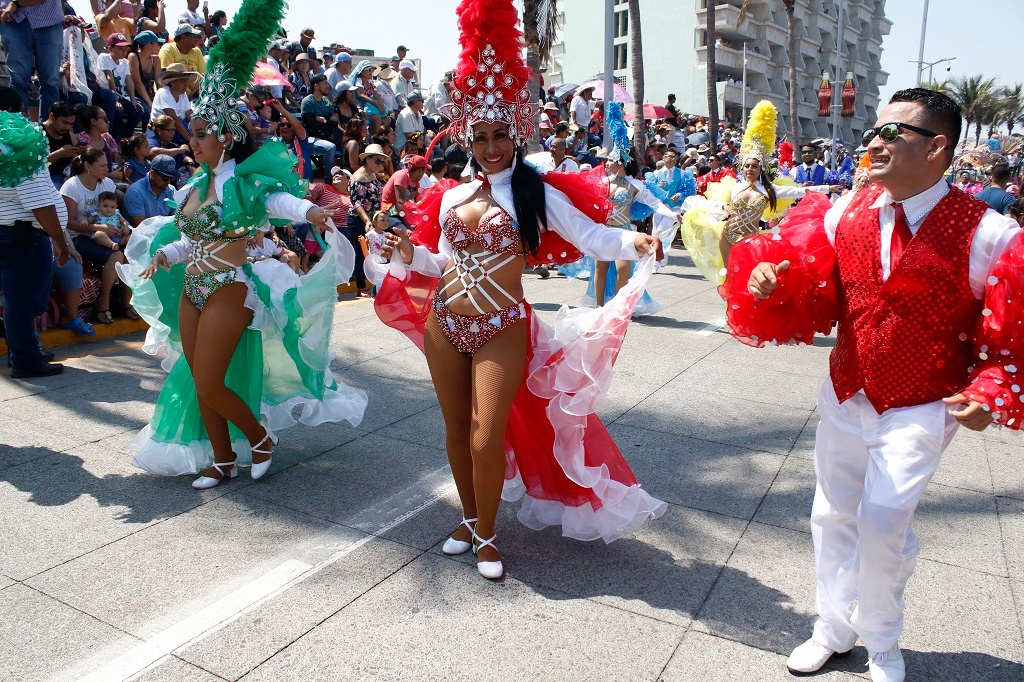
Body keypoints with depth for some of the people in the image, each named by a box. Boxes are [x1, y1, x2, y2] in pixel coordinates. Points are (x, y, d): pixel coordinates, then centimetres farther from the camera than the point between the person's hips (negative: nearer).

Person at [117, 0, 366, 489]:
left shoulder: (244, 179, -12)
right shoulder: (195, 186, 11)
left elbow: (279, 200, -31)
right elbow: (190, 241, 17)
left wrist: (309, 212, -51)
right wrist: (163, 254, -1)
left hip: (229, 291, -8)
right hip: (191, 291, 8)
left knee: (210, 385, -6)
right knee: (199, 383, 12)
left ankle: (260, 437, 20)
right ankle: (223, 458, 28)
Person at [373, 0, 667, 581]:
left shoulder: (537, 194, -5)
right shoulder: (451, 197, 8)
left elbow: (589, 236, -13)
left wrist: (631, 241, -30)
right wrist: (408, 254, 0)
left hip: (501, 331, -4)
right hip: (443, 325, 5)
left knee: (486, 439, -6)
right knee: (456, 431, 14)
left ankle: (487, 534, 20)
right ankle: (469, 517, 37)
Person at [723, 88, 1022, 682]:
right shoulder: (846, 213, -3)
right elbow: (815, 298, 0)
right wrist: (771, 283, -20)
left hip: (920, 411, -4)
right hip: (845, 398, 4)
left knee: (883, 524, -3)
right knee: (834, 515, 14)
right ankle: (835, 627, 38)